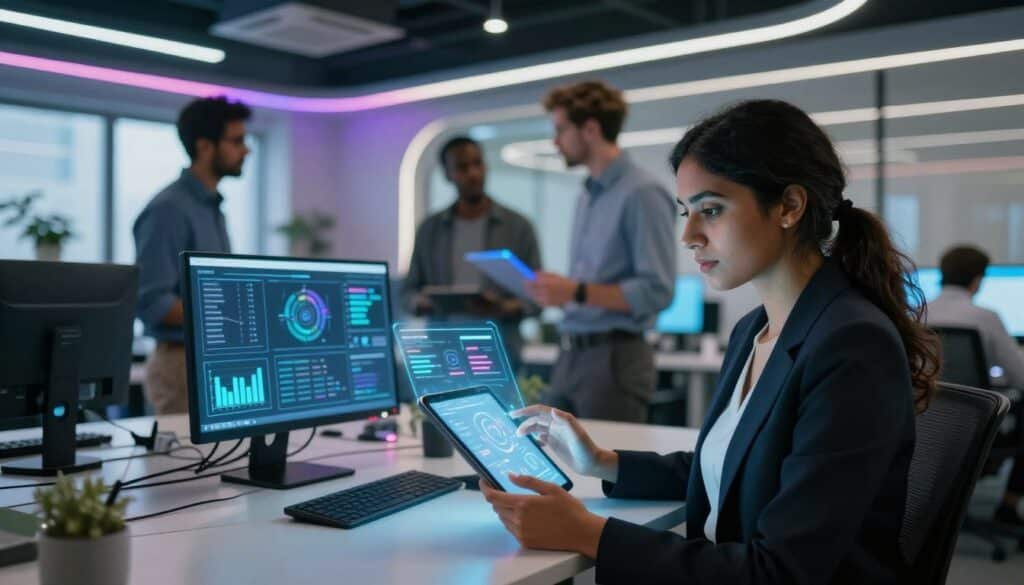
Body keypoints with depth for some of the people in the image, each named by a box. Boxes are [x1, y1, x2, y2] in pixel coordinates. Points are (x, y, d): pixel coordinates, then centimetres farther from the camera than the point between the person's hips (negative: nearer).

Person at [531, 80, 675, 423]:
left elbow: (657, 291, -19)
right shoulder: (587, 196, 15)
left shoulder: (642, 193, -12)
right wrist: (557, 292, 5)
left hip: (615, 359, -8)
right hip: (571, 356, 8)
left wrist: (577, 292, -22)